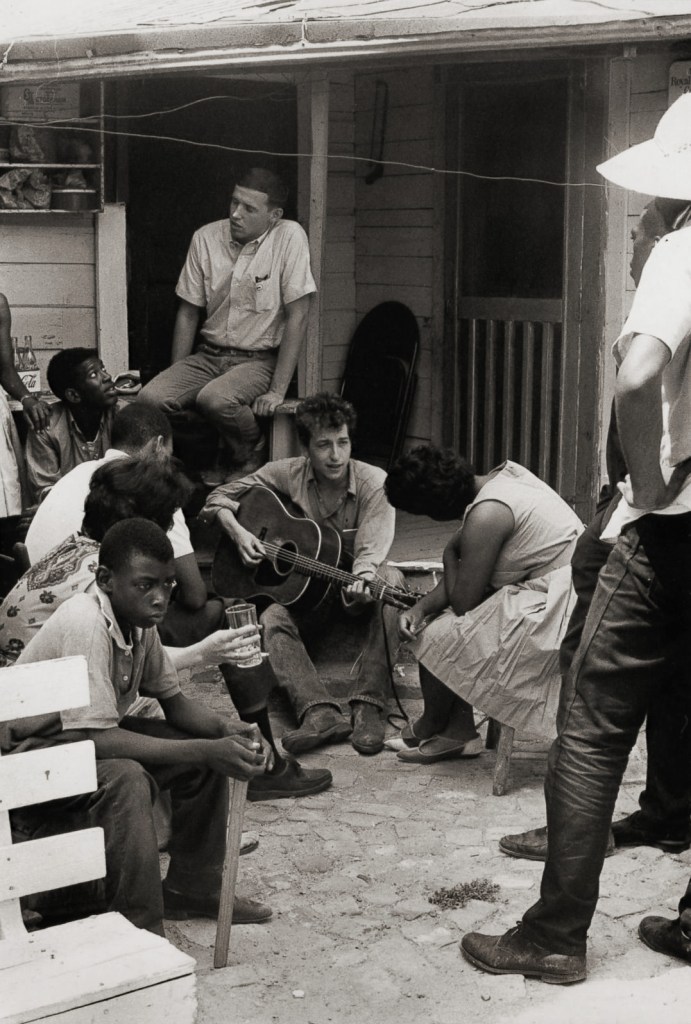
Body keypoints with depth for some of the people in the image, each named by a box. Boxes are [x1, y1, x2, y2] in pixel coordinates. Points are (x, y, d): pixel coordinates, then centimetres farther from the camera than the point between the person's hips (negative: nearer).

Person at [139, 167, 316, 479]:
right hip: (208, 355, 4)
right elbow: (188, 313, 9)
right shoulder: (206, 237, 2)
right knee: (150, 398, -22)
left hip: (260, 359, -4)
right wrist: (177, 379, 3)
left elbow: (297, 316, -12)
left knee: (214, 399, -34)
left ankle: (252, 457, -4)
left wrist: (277, 391, -17)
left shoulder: (289, 237, -11)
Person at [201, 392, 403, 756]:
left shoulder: (374, 483, -12)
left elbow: (371, 552, -23)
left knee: (391, 580, -35)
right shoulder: (287, 474, -5)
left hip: (352, 589, -1)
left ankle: (368, 705, -41)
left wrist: (361, 584, -45)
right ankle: (320, 712, -47)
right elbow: (219, 498, 5)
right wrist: (238, 533, -16)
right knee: (271, 621, -30)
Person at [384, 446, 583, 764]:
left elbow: (463, 602, -15)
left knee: (436, 638, -1)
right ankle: (459, 730, 18)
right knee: (432, 621, 13)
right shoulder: (501, 474, 7)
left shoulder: (485, 516, -23)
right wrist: (421, 607, 2)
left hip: (555, 608, -10)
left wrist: (449, 554, 1)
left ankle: (431, 725, 27)